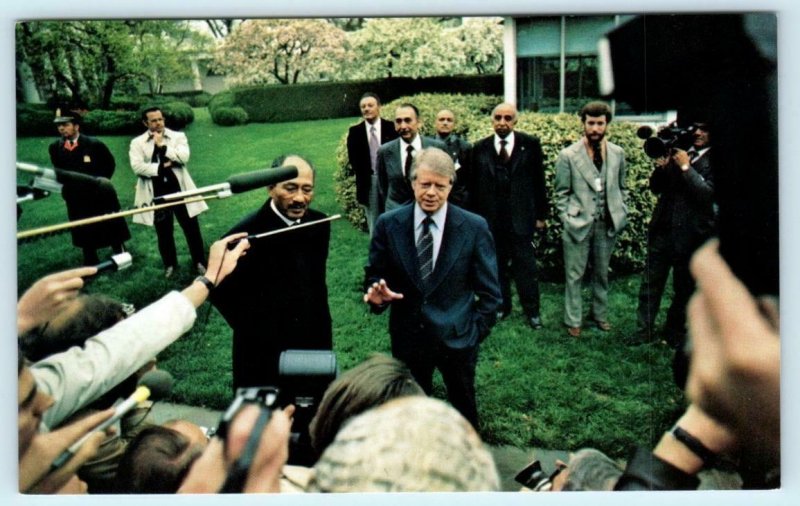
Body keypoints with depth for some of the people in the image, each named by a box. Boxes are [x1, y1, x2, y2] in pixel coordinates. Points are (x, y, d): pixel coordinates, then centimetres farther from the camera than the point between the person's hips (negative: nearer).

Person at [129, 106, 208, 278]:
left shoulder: (178, 136, 2)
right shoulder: (137, 143, 1)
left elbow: (183, 157, -14)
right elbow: (137, 167, -12)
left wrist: (162, 145, -13)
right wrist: (162, 167, -14)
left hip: (179, 190, 0)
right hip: (157, 194, 0)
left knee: (191, 228, 6)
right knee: (163, 232, 11)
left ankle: (199, 262, 20)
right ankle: (170, 264, 27)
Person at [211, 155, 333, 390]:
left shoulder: (319, 225, -2)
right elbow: (219, 291, -6)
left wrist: (324, 338, 9)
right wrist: (253, 329, -3)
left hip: (313, 348, 4)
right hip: (263, 356, -4)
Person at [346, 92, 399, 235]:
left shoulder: (391, 127, -1)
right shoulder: (355, 131, 4)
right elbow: (353, 158, 2)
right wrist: (364, 176, -7)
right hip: (368, 182, 2)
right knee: (374, 222, 8)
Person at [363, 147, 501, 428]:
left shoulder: (475, 227, -9)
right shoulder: (388, 224, -6)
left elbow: (489, 290, -3)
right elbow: (374, 275, 1)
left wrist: (477, 331, -4)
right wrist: (377, 294, -20)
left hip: (457, 337, -1)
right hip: (407, 336, 1)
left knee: (463, 409, 20)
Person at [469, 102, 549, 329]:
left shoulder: (530, 144, 0)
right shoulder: (481, 148, 4)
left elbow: (538, 181, 1)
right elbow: (474, 185, 6)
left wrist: (541, 214, 1)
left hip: (521, 217, -2)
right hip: (491, 218, 2)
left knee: (526, 265, 3)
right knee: (497, 265, 11)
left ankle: (532, 310, 14)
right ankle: (502, 305, 26)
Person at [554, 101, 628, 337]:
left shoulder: (617, 153, 6)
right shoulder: (568, 155, -5)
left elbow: (621, 188, 14)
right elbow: (561, 193, -1)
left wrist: (621, 215, 7)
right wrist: (567, 220, -6)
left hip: (608, 223, 3)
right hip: (578, 224, -3)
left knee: (602, 273, 15)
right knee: (574, 275, 3)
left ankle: (600, 315, 30)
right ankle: (573, 320, 15)